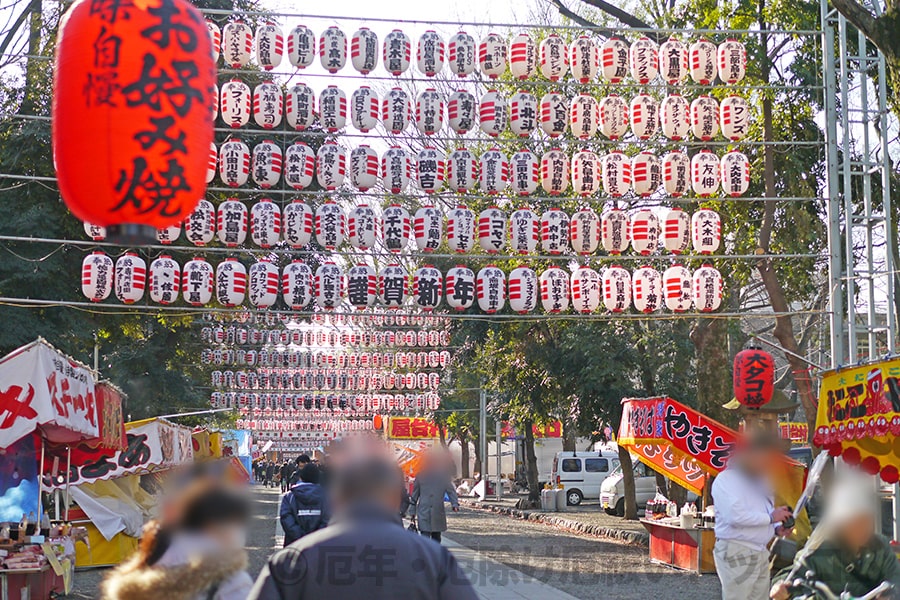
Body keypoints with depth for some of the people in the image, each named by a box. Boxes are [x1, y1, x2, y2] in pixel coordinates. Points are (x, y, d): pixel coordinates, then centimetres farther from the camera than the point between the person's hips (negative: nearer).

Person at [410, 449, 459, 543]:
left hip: (438, 514, 2)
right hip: (424, 514, -2)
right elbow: (415, 494, 11)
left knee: (436, 538, 11)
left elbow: (451, 491, 1)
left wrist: (455, 504, -17)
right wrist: (413, 511, 12)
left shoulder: (443, 476, 6)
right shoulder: (421, 476, 5)